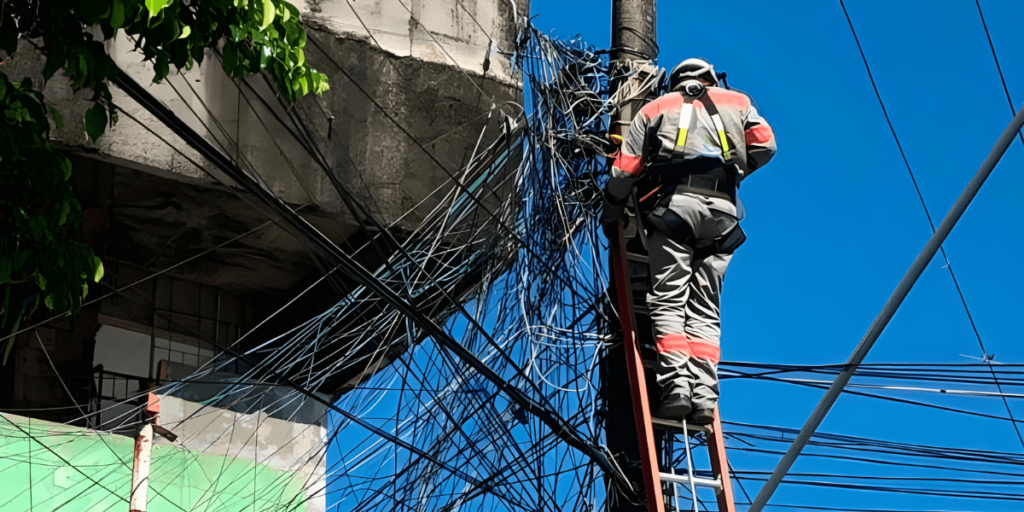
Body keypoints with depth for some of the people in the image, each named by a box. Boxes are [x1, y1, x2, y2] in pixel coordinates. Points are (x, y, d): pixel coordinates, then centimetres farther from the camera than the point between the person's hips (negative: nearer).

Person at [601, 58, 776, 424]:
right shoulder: (737, 102, 26)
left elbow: (625, 169, 15)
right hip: (721, 209, 1)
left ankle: (676, 384, -20)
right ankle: (704, 393, -12)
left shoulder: (655, 109, 23)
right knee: (705, 310, 2)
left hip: (674, 203, -1)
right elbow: (764, 146, 10)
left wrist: (610, 214, 26)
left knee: (668, 301, -4)